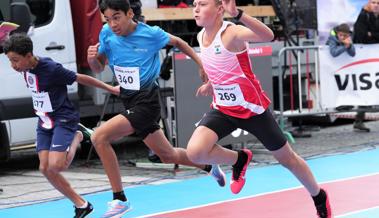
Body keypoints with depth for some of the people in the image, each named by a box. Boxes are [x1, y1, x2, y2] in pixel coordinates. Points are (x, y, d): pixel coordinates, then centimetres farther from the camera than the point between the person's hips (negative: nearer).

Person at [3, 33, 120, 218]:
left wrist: (110, 89, -5)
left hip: (63, 119, -8)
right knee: (45, 168, -4)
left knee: (55, 166, -21)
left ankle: (76, 138, 10)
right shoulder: (26, 69, -2)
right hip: (44, 122, 8)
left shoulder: (51, 69, -24)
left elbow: (80, 78, -13)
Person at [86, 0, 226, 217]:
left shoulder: (150, 34, -15)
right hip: (130, 102, 6)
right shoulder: (107, 34, -3)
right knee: (168, 155, 19)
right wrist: (92, 58, -15)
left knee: (99, 137, -21)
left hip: (146, 102, -6)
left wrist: (201, 64, 5)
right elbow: (99, 68, 7)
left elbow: (177, 42, 5)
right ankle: (210, 167, 44)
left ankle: (120, 199, -13)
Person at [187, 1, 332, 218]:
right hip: (222, 109, 5)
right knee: (195, 152, -21)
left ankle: (319, 197, 39)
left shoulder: (231, 33, -25)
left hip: (252, 109, -5)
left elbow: (267, 35, -48)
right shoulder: (201, 36, -3)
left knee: (287, 158, 12)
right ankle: (239, 160, 9)